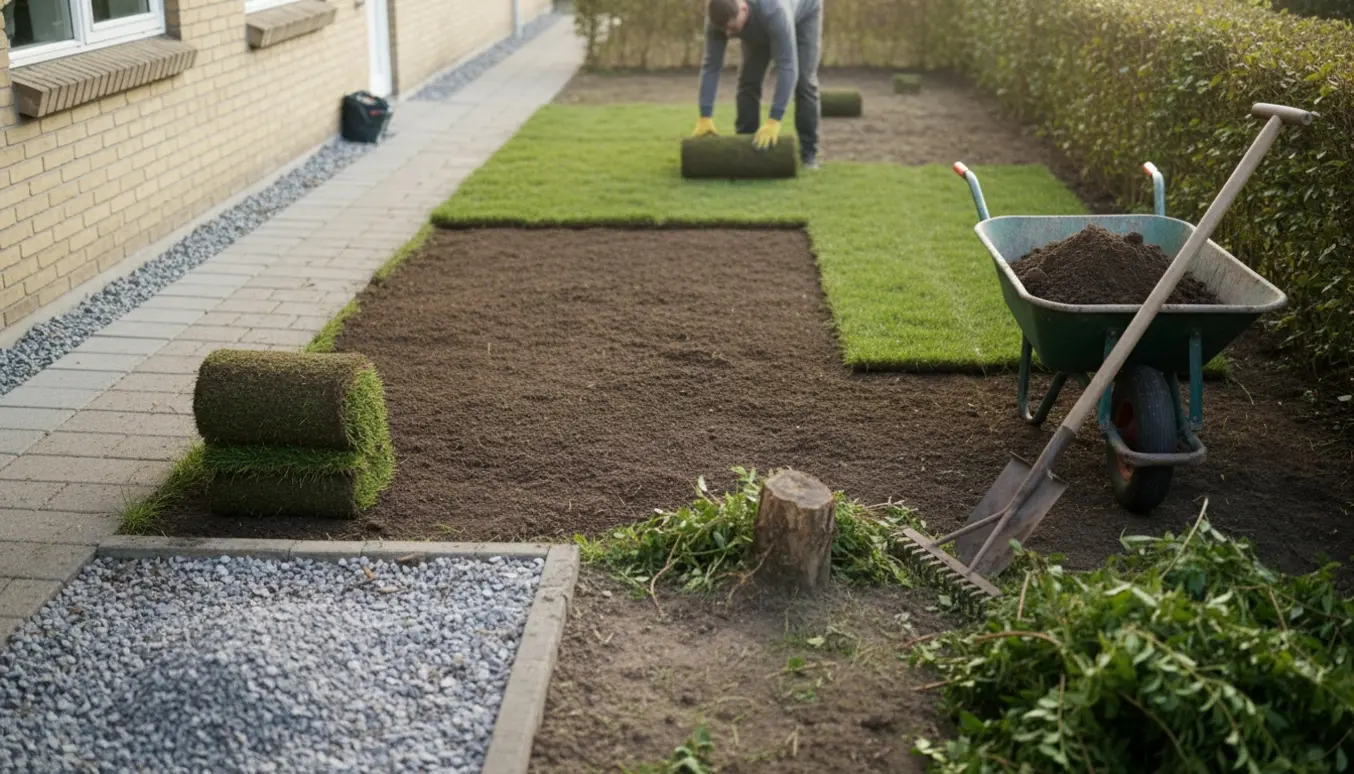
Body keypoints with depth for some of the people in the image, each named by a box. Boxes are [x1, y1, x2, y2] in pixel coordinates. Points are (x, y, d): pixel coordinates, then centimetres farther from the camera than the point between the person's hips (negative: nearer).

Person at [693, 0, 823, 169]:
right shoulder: (720, 17, -34)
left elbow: (787, 66, -49)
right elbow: (711, 65, -28)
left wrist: (774, 121, -53)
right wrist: (705, 117, -32)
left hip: (802, 14, -4)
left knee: (803, 80, -14)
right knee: (749, 80, -7)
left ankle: (808, 152, -5)